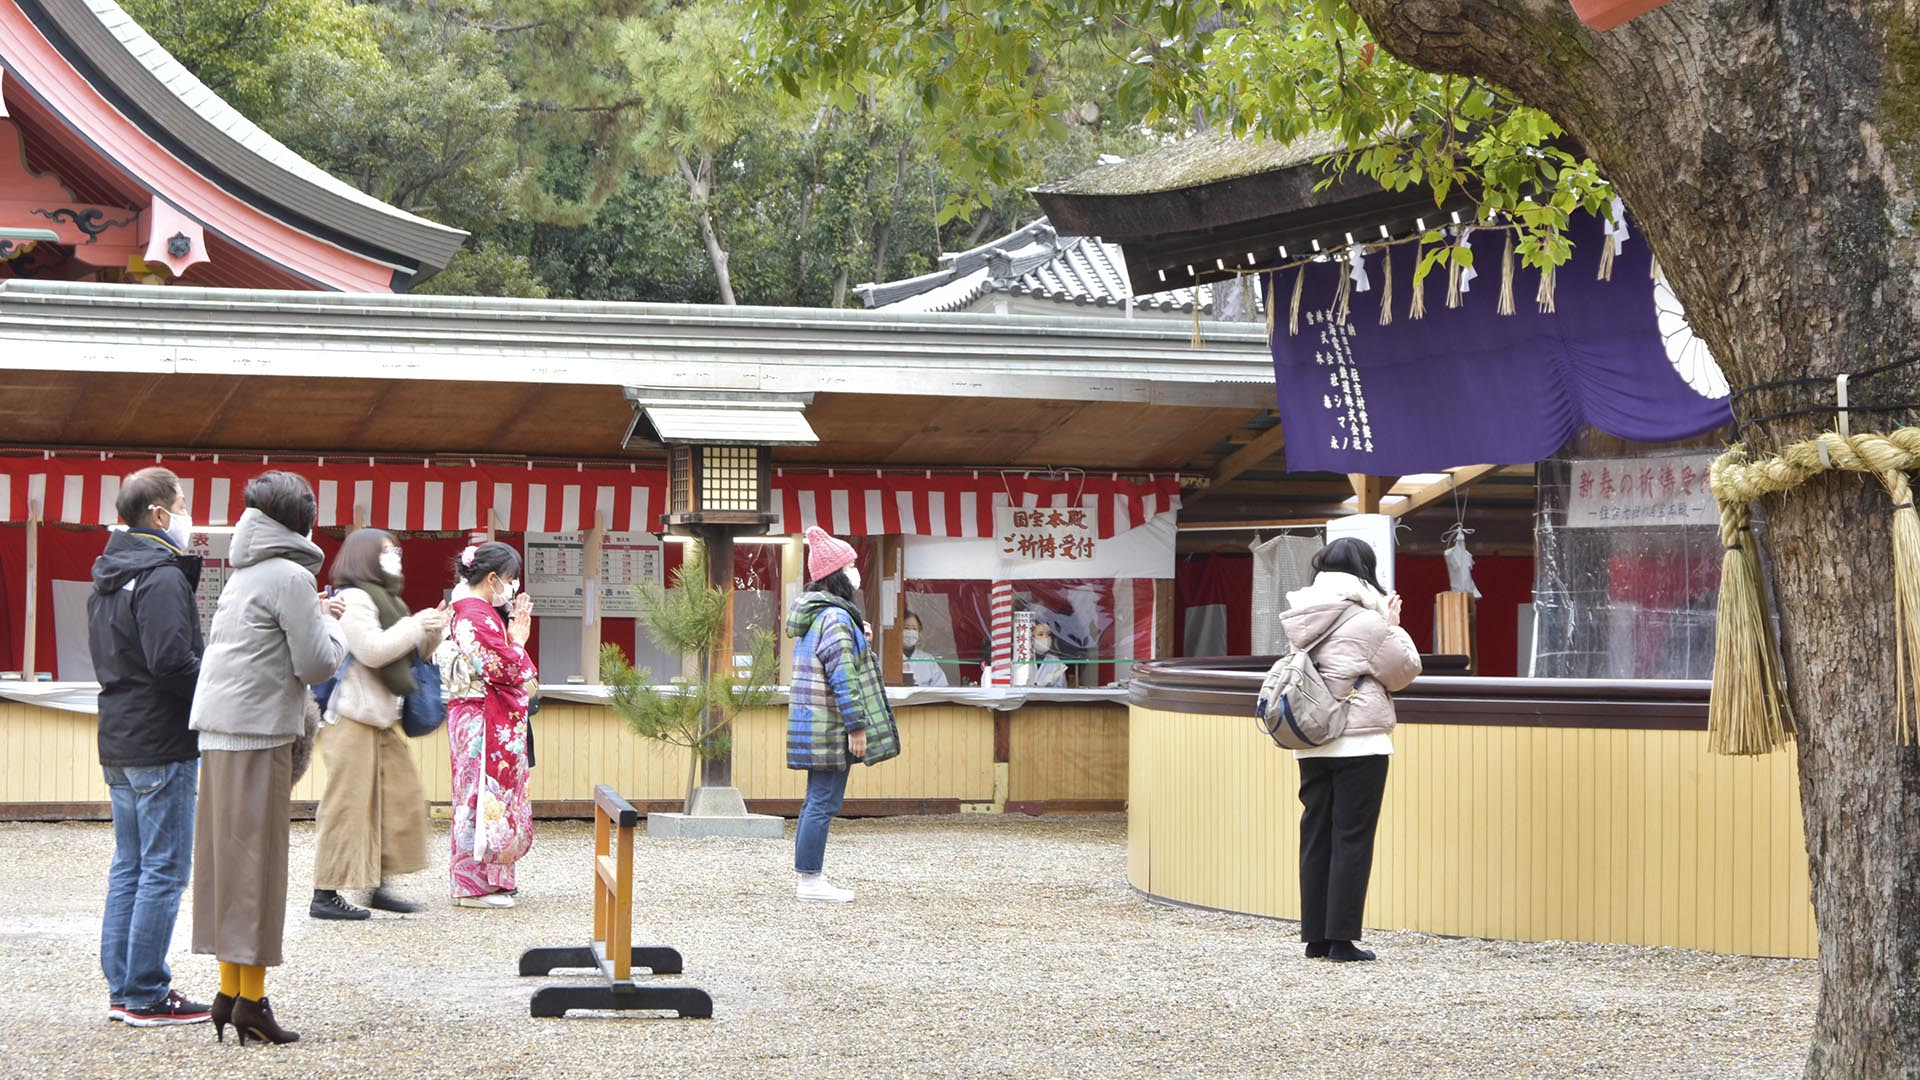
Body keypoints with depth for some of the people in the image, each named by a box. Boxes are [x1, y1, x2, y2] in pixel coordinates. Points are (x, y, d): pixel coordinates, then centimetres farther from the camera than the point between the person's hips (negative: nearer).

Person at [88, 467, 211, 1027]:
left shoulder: (107, 577, 15)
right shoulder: (162, 578, -16)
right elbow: (173, 661, -24)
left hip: (119, 743, 10)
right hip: (162, 743, -10)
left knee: (129, 867, 14)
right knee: (164, 871, -4)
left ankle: (122, 989, 17)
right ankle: (146, 995, -3)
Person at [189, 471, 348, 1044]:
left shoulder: (244, 574, 17)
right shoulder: (290, 576, -9)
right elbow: (316, 664, -10)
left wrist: (313, 615, 17)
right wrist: (330, 623, 7)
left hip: (218, 731, 8)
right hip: (258, 732, -8)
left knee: (227, 858, 10)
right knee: (257, 861, -4)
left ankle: (229, 994, 13)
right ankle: (251, 998, -3)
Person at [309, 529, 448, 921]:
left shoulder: (385, 599, 20)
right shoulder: (354, 598, -11)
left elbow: (409, 654, 26)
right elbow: (373, 650, -23)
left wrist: (432, 633, 8)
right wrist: (414, 625, -15)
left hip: (381, 719, 10)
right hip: (352, 717, -10)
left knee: (402, 798, 10)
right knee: (348, 806, -8)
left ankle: (377, 886, 15)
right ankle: (326, 895, -4)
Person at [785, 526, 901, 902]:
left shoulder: (815, 612, 15)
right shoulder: (835, 616, -17)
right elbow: (842, 676, -21)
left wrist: (858, 640, 14)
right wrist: (857, 726, -19)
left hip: (813, 725, 11)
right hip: (830, 727, -11)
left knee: (817, 801, 15)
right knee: (824, 803, -7)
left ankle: (809, 878, 20)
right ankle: (810, 881, -5)